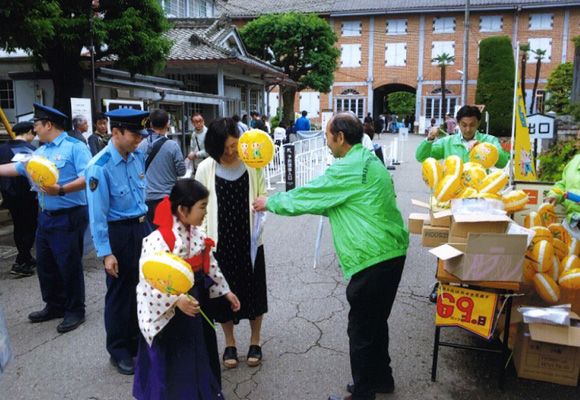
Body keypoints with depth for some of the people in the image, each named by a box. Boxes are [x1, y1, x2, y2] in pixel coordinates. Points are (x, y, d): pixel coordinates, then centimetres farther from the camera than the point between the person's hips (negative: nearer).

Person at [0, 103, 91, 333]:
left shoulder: (75, 147, -12)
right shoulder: (40, 152, 14)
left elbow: (88, 178, -22)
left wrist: (61, 190, -31)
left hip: (68, 217, -9)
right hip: (45, 217, 9)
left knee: (69, 266, 1)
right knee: (44, 264, 17)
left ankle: (75, 311, 17)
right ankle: (54, 306, 33)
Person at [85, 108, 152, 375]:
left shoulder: (138, 157, 2)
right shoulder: (100, 167, -18)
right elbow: (97, 214, -16)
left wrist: (147, 228, 14)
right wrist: (106, 253, -15)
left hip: (142, 227, 6)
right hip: (118, 233, -6)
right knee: (120, 293, 8)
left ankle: (138, 340, 36)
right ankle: (118, 352, 27)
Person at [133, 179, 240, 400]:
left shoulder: (196, 234, 1)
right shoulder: (159, 239, -24)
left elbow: (210, 265, 12)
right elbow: (151, 278, -30)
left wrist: (225, 291, 15)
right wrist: (177, 299, -38)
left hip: (196, 303, 8)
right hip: (171, 313, -8)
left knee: (202, 353, 22)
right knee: (175, 362, 8)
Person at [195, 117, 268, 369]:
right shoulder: (206, 169, -5)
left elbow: (263, 195, 3)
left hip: (249, 239, 0)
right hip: (220, 240, 0)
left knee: (253, 289, 10)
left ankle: (255, 342, 32)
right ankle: (230, 344, 32)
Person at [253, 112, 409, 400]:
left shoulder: (348, 169, -17)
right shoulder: (370, 160, 14)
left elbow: (306, 197, -9)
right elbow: (335, 204, 22)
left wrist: (270, 203, 7)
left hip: (372, 259, -10)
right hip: (392, 253, 10)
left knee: (361, 330, 4)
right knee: (376, 322, 23)